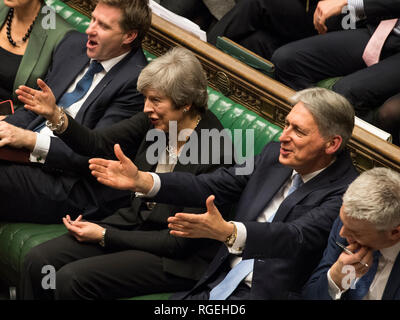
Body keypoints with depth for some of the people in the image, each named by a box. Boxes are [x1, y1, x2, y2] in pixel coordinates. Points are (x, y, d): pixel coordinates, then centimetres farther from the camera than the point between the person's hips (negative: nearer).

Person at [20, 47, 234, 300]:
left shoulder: (214, 154, -24)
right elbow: (97, 144, 6)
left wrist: (105, 236, -16)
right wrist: (55, 116, -14)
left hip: (177, 259, -8)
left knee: (72, 279, -23)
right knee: (38, 260, -8)